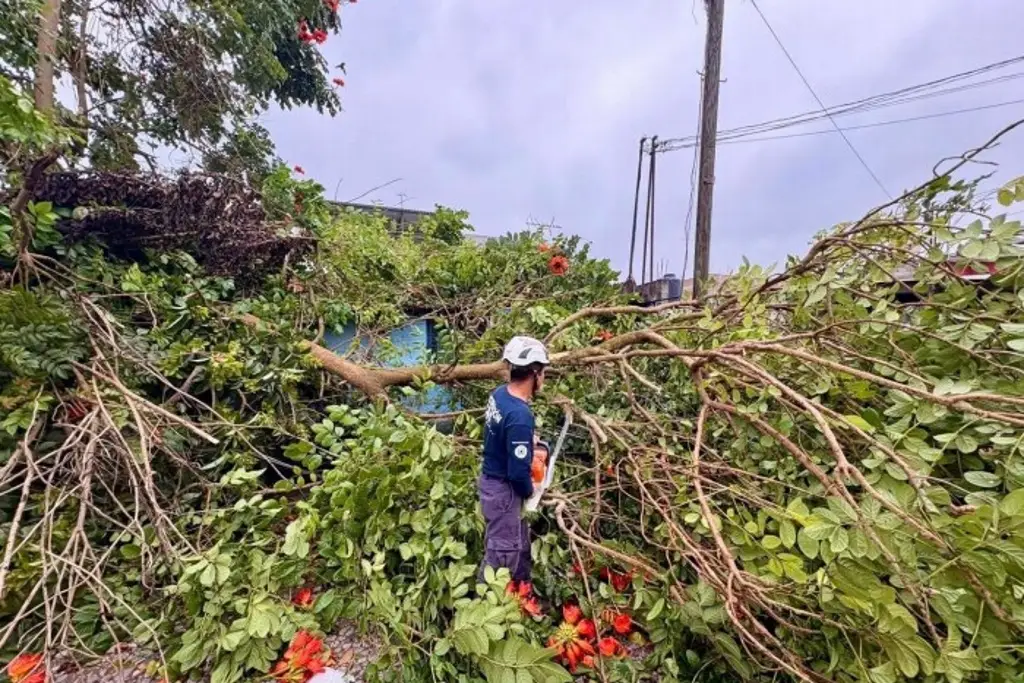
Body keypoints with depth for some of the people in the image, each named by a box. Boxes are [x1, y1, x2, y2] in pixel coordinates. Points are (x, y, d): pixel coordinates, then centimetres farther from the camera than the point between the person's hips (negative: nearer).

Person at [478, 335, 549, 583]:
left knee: (520, 545, 26)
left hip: (492, 479, 9)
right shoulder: (520, 415, -32)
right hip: (503, 489, -9)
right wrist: (530, 491, -8)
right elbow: (519, 472, -28)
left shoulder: (500, 393, -6)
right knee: (502, 554, 12)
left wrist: (529, 441, 4)